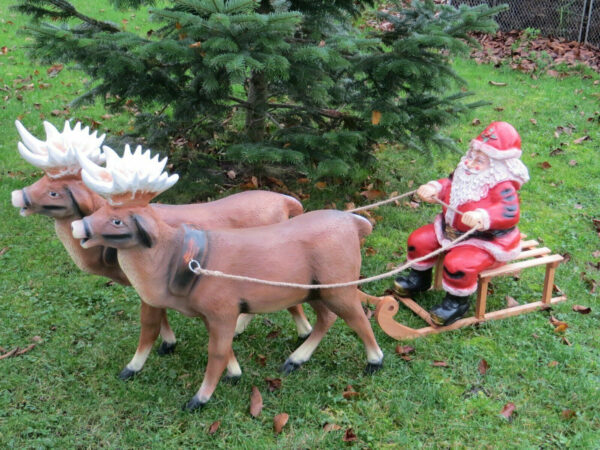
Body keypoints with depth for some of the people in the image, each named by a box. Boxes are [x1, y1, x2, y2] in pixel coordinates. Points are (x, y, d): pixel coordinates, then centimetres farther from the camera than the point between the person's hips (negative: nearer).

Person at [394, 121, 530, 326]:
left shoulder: (502, 186, -25)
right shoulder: (467, 173, -1)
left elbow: (510, 212, -38)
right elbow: (450, 183, 15)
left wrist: (483, 217, -54)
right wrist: (434, 188, -7)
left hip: (486, 240, -9)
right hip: (451, 229, 9)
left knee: (457, 263, -32)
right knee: (419, 240, 6)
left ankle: (458, 301, -3)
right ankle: (419, 279, 31)